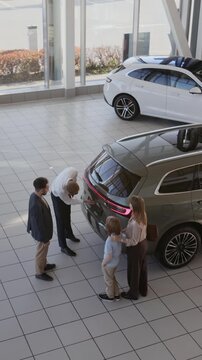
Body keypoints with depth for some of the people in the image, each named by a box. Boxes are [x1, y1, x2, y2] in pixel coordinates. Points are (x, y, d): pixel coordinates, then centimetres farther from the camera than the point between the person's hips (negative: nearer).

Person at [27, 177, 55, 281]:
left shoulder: (34, 195, -12)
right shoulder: (36, 205, -40)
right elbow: (39, 223, -29)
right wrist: (44, 237, -17)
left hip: (43, 229, 8)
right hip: (42, 233, -8)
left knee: (44, 248, 29)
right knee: (41, 251, 15)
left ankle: (43, 265, 52)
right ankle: (40, 272, 37)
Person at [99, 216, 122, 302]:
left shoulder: (109, 241, -37)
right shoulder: (119, 236, -15)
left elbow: (109, 256, -29)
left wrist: (103, 263, -13)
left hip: (109, 264, -7)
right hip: (116, 262, 7)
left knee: (108, 280, 19)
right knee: (112, 277, 29)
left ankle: (110, 296, 40)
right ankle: (116, 294, 44)